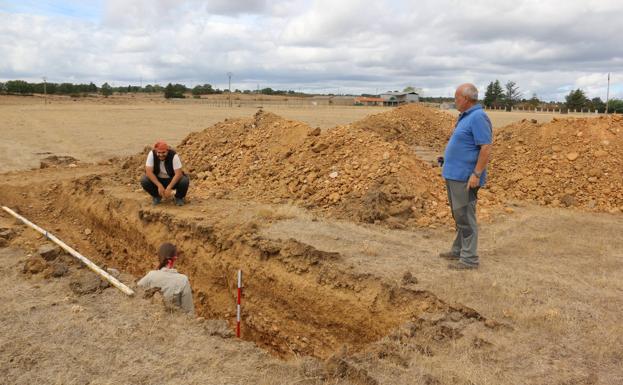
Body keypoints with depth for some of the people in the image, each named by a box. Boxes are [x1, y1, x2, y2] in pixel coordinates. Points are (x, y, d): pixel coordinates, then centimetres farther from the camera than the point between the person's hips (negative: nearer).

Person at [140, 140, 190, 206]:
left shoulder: (174, 156, -24)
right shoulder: (152, 154, -20)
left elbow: (178, 174, -26)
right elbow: (148, 172, -23)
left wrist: (169, 188, -35)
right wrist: (159, 186, -31)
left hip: (172, 180, -2)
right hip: (157, 179, 2)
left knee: (185, 181, -31)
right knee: (144, 180, -26)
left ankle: (179, 197, 2)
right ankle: (156, 196, 4)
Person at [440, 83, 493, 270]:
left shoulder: (478, 117, -16)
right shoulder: (466, 116, 15)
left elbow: (486, 148, -21)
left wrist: (476, 174, -24)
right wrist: (449, 162, 23)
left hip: (465, 177, -10)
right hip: (455, 175, 10)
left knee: (465, 218, -5)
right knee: (459, 216, 17)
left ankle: (469, 258, 2)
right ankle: (458, 250, 29)